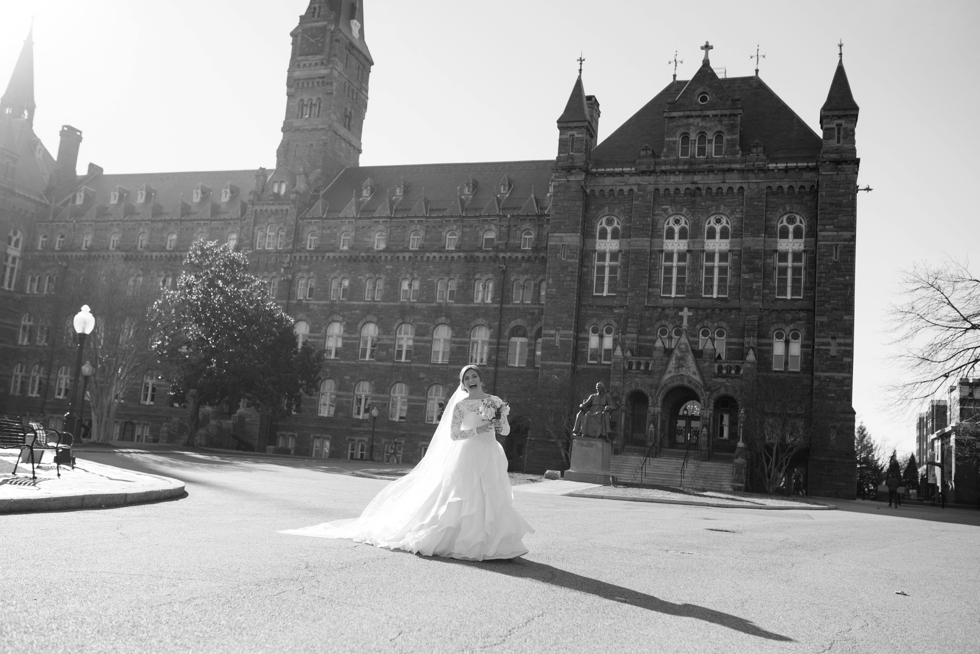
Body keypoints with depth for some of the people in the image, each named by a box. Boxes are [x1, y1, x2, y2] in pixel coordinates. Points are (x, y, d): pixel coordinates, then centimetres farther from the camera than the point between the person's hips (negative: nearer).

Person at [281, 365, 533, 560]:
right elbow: (453, 435, -5)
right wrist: (477, 430, -16)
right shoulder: (460, 405, 0)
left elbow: (506, 430, 13)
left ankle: (487, 541, 12)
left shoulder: (496, 402, 9)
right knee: (462, 498, -5)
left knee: (491, 500, 2)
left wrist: (498, 423, -9)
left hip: (490, 459, 4)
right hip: (467, 457, -4)